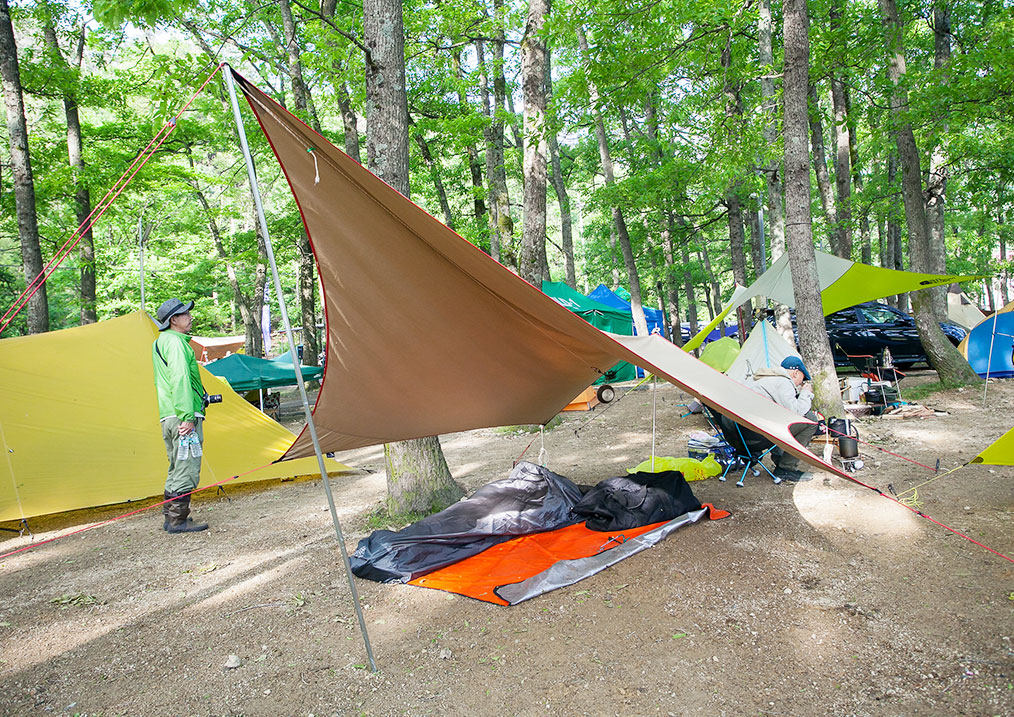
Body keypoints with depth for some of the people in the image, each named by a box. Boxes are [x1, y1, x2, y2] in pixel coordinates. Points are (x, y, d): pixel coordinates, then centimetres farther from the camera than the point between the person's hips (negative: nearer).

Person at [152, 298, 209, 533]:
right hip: (184, 417, -11)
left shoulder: (160, 342, 22)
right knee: (186, 470, -6)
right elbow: (180, 380, -22)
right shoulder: (175, 342, -11)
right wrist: (187, 416, -25)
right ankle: (178, 521, -1)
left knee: (177, 468, 18)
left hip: (167, 416, 11)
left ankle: (171, 517, 25)